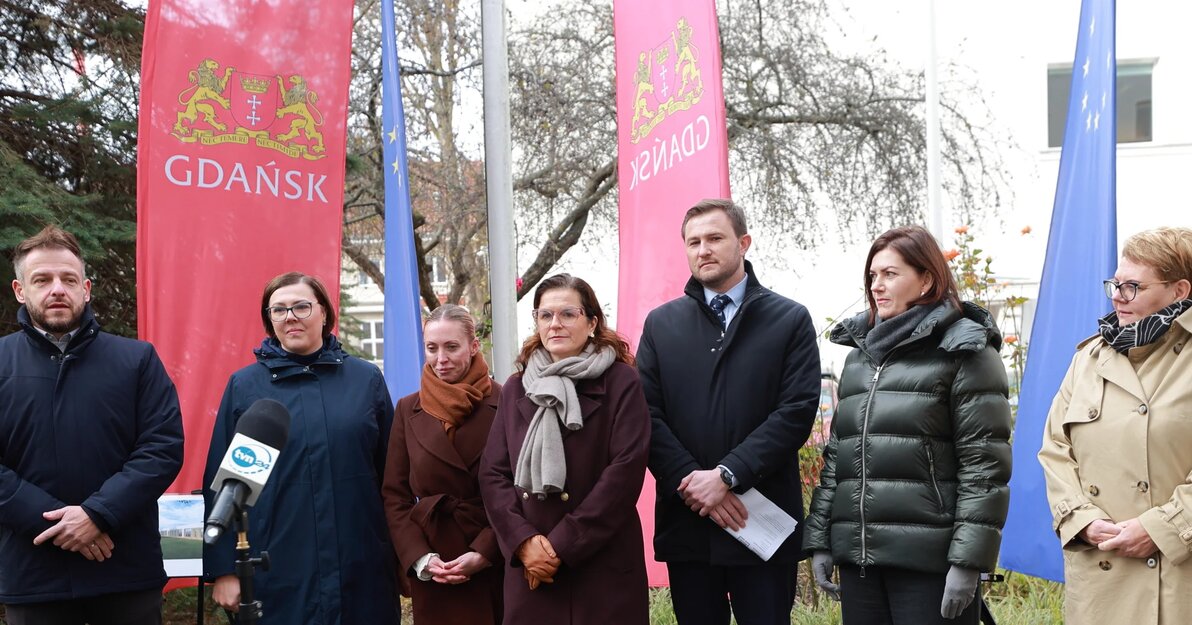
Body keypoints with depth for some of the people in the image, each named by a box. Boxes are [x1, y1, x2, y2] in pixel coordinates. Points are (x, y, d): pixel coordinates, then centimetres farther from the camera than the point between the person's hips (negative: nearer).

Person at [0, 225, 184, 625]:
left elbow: (164, 447, -5)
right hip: (33, 575, 0)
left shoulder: (137, 359, 4)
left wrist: (98, 513, -16)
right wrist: (51, 519, -17)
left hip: (127, 571, 0)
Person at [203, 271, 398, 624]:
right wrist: (223, 568, -1)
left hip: (361, 573, 1)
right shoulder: (244, 386, 2)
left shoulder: (366, 379, 5)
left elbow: (392, 472, 8)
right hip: (275, 576, -1)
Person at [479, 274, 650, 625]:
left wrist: (562, 544, -13)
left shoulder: (620, 381, -2)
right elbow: (493, 473, 6)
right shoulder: (516, 388, 11)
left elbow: (627, 468, -11)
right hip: (531, 569, 3)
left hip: (604, 565, -3)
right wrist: (522, 539, -11)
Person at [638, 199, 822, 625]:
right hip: (685, 521, 2)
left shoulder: (790, 320, 4)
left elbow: (797, 411, -7)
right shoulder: (661, 324, 11)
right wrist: (691, 480, -12)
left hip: (763, 524, -2)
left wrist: (727, 474, -15)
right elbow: (646, 414, 2)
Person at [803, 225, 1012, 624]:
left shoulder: (963, 352, -2)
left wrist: (968, 559, -15)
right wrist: (819, 540, 11)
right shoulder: (859, 354, 16)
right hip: (857, 556, 6)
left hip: (929, 560, -6)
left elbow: (985, 466, -9)